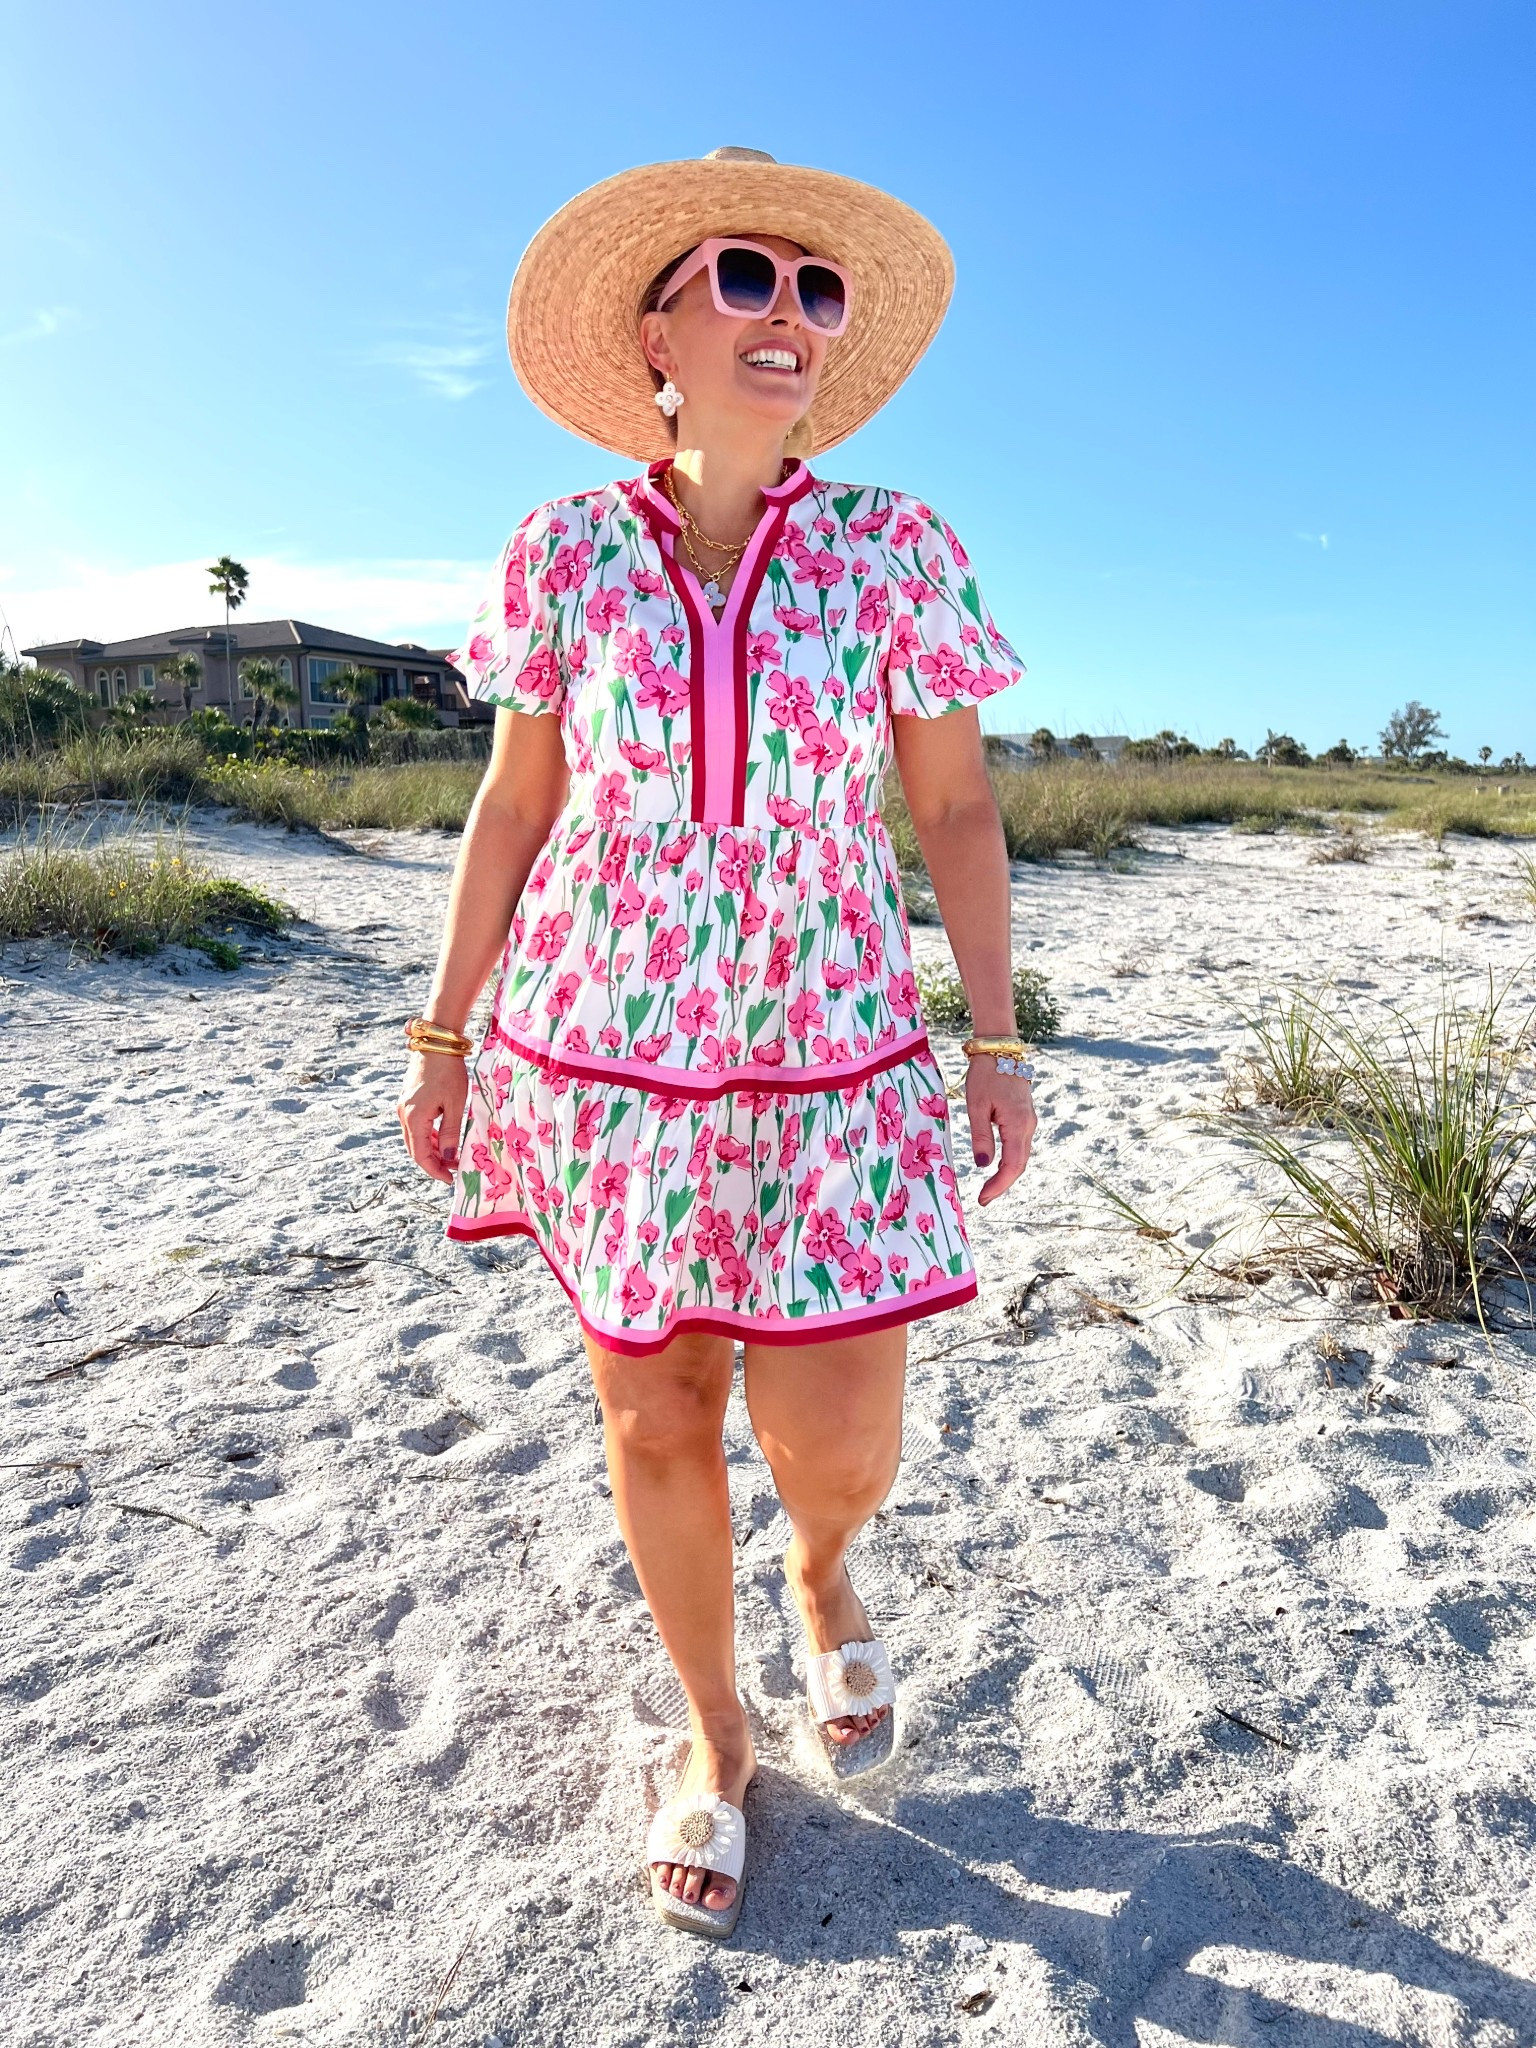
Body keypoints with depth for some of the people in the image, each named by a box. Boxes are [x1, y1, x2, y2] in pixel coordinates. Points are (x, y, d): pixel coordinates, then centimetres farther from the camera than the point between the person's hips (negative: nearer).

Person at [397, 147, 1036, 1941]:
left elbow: (955, 808, 3)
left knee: (836, 1442, -2)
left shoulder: (894, 549, 0)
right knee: (651, 1417, 10)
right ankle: (716, 1737, 38)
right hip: (607, 1050, 1)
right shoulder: (566, 554, 2)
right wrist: (445, 1028, 6)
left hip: (829, 1053, 0)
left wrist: (999, 1042, -1)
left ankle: (823, 1568, 40)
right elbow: (516, 805, 6)